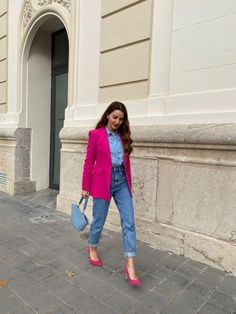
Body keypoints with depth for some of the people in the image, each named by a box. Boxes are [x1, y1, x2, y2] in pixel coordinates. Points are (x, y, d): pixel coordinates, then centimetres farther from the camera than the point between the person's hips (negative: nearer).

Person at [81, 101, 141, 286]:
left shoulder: (124, 136, 9)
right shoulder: (96, 134, -3)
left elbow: (126, 161, 14)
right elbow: (89, 162, -2)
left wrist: (129, 184, 15)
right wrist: (85, 187, -2)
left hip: (122, 182, 4)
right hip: (102, 183, -4)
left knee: (129, 222, -2)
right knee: (99, 221, 10)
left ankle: (130, 265, 6)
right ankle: (92, 248, 40)